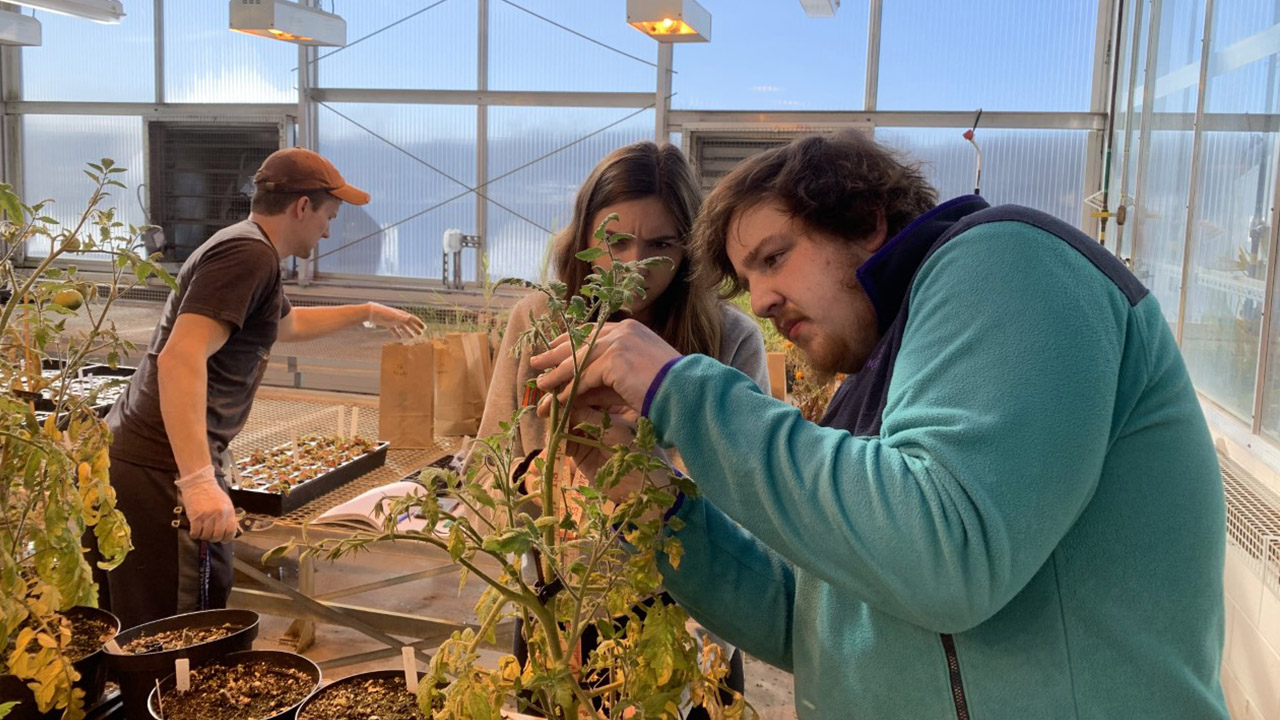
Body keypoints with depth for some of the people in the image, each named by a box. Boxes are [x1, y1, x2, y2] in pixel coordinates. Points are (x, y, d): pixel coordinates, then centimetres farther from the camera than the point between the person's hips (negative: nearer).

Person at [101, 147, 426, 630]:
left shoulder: (245, 250, 19)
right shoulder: (248, 255, -15)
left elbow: (287, 323, 40)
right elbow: (181, 358, -27)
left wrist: (369, 313, 47)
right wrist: (198, 481, -34)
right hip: (163, 473, -10)